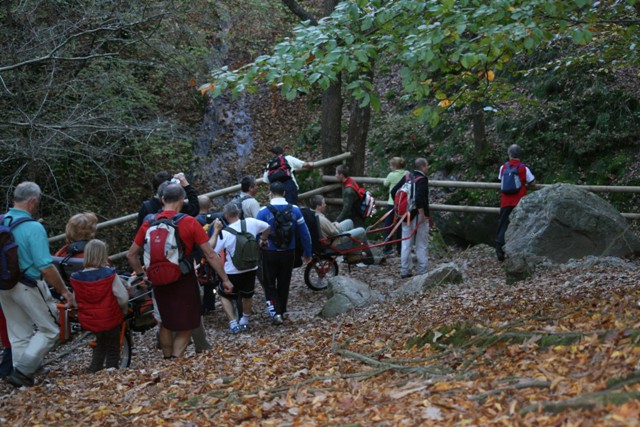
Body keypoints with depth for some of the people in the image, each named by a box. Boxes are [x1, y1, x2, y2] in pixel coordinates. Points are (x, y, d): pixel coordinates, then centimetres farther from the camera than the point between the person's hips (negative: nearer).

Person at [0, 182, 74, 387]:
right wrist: (64, 291, -12)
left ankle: (21, 374, 23)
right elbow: (46, 268, -22)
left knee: (18, 335, 17)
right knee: (48, 329, 8)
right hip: (28, 286, -7)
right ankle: (23, 371, 1)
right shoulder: (33, 228, -20)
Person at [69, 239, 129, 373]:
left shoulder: (77, 278, -10)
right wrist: (124, 312, 4)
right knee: (113, 348, 15)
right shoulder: (110, 275, -20)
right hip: (110, 320, -4)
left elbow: (76, 302, 1)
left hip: (88, 321, 4)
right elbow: (123, 298, -16)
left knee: (101, 344, 28)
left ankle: (93, 371, 23)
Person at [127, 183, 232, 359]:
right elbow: (210, 255, -11)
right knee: (185, 327, 9)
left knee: (166, 323, 23)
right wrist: (225, 279, -4)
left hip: (160, 282, 4)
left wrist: (141, 274, 15)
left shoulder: (149, 224, -2)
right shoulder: (190, 222, -12)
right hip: (184, 281, -4)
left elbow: (131, 255, 2)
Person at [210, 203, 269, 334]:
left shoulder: (224, 233, -20)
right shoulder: (251, 223, -12)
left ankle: (233, 323, 8)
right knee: (247, 296, 25)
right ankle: (244, 322, 35)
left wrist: (216, 231, -15)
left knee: (224, 295, 17)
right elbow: (267, 227, 6)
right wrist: (263, 240, 23)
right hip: (250, 269, 4)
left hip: (232, 272, -3)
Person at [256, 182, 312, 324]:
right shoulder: (294, 210, -5)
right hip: (288, 253, 3)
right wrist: (307, 254, 11)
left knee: (269, 284, 10)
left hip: (270, 254, -3)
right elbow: (305, 234, 0)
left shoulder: (263, 212, -13)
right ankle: (282, 311, 30)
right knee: (284, 283, 19)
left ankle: (275, 312, -7)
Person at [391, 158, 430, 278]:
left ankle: (405, 271, 15)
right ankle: (422, 271, 5)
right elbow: (419, 198, -27)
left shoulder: (407, 177, 7)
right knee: (421, 245, 2)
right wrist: (422, 214, -20)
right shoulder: (422, 179, -14)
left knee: (406, 244, 11)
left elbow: (394, 192, 9)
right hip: (418, 216, -7)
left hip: (407, 215, 7)